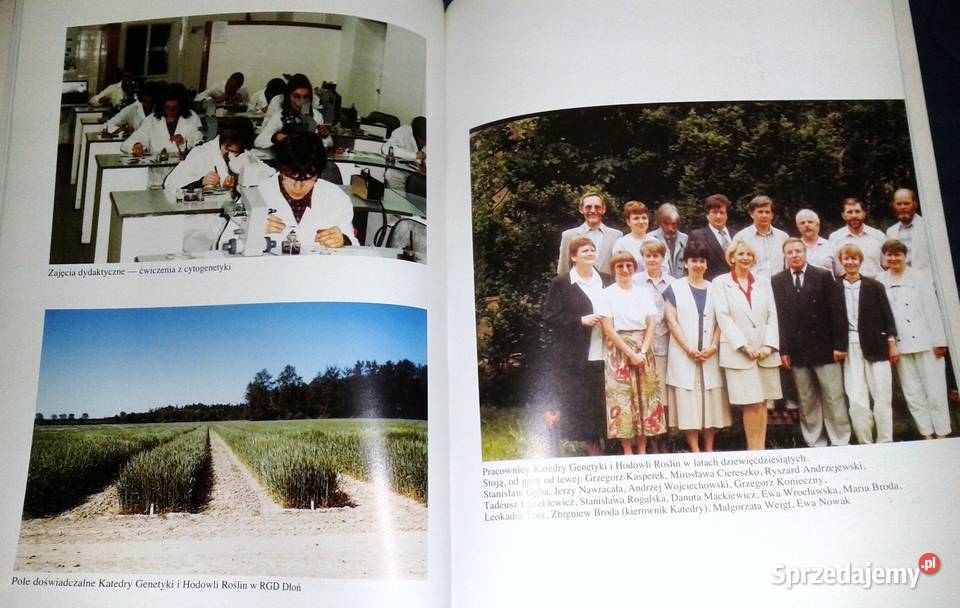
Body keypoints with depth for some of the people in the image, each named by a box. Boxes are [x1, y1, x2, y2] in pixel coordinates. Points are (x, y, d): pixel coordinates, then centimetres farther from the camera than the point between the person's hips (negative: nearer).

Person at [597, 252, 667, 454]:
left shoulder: (643, 293, 9)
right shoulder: (607, 294, -1)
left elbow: (651, 325, 4)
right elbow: (608, 329, -8)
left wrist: (643, 352, -10)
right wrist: (631, 353, -13)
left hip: (643, 350, 4)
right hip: (619, 351, -3)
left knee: (645, 398, 2)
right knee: (621, 398, -4)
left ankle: (642, 451, 9)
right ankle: (628, 453, 2)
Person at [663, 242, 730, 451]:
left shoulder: (714, 289, 13)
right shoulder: (675, 288, 4)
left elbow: (720, 321, 9)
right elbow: (671, 320, -3)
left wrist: (714, 346, -7)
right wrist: (688, 349, -11)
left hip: (710, 356, 3)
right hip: (683, 355, -3)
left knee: (712, 401, 3)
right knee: (688, 402, -3)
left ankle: (709, 449, 10)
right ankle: (695, 451, 1)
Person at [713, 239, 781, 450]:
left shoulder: (763, 283, 15)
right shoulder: (721, 282, 4)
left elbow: (772, 316, 10)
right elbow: (724, 318, -4)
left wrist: (769, 346, -4)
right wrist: (745, 347, -11)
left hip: (765, 352, 4)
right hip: (738, 353, -4)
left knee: (762, 402, 4)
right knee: (751, 404, -5)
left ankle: (761, 449, 10)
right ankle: (753, 450, 3)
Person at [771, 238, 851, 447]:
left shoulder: (824, 276, 2)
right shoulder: (777, 281, 6)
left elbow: (836, 312, 0)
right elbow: (777, 317, 2)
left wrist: (840, 345, -5)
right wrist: (782, 350, -3)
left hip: (824, 348, -1)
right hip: (796, 351, 1)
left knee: (834, 398, 2)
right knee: (807, 401, 6)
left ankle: (841, 443, 11)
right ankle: (815, 444, 14)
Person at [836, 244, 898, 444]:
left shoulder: (874, 286, 7)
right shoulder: (835, 289, 4)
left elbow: (887, 316, 7)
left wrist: (892, 343, 0)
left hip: (876, 348, 1)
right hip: (850, 349, -1)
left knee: (882, 398, 3)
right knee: (856, 400, -6)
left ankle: (885, 443, 12)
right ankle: (865, 444, 4)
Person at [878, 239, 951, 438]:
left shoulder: (921, 277, 3)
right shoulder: (880, 282, 4)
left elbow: (932, 310, 1)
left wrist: (939, 341, -4)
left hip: (925, 342, -1)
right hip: (900, 345, 1)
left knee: (935, 391, 2)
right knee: (913, 394, 5)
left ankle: (942, 434, 10)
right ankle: (927, 435, 14)